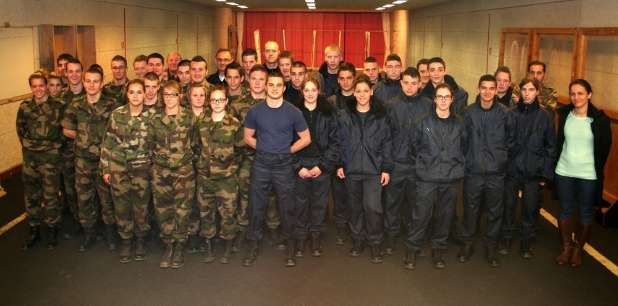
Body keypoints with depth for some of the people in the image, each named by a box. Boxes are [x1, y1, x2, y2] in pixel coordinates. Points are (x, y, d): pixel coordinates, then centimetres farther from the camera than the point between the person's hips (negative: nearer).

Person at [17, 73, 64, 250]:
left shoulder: (57, 106, -4)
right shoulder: (24, 107, 4)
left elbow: (64, 129, 3)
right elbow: (20, 129, 16)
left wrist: (54, 144, 1)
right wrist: (28, 144, 11)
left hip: (50, 157, -3)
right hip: (29, 156, 3)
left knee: (50, 195, 3)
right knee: (31, 195, 10)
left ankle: (52, 230, 19)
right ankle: (34, 230, 24)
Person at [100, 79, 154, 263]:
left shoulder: (151, 115, -3)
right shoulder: (117, 114, -2)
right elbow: (108, 142, 2)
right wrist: (105, 168, 1)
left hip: (142, 167, 0)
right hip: (118, 166, 1)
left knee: (141, 206, 6)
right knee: (121, 206, 7)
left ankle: (140, 241, 26)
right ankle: (125, 241, 24)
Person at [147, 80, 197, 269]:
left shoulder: (189, 117, -3)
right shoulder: (155, 119, 3)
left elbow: (193, 142, 6)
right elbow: (150, 143, 13)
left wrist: (185, 155, 5)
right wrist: (158, 157, 8)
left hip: (184, 170, -2)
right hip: (160, 171, 2)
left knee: (182, 210, 2)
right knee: (163, 210, 7)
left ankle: (180, 247, 18)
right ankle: (168, 245, 22)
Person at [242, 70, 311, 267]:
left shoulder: (293, 112, -2)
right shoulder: (255, 111, 1)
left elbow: (306, 139, 3)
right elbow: (248, 137, 11)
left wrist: (287, 150, 0)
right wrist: (263, 148, 2)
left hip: (284, 165, -1)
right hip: (261, 164, 1)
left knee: (287, 207, 5)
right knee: (256, 205, 5)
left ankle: (290, 247, 19)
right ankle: (253, 245, 17)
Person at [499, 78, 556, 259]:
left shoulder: (544, 116, -2)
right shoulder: (511, 113, -2)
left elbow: (551, 146, 1)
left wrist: (546, 173, -2)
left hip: (533, 172, 0)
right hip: (512, 169, 0)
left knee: (530, 209, 7)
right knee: (508, 206, 10)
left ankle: (526, 244, 23)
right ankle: (505, 240, 26)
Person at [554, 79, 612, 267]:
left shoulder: (600, 119, -10)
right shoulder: (564, 114, -1)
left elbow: (605, 147, 0)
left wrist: (598, 170, 3)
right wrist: (556, 163, 7)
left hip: (588, 175, -2)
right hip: (564, 172, 3)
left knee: (585, 214, 10)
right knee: (565, 211, 12)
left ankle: (579, 248, 28)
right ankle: (567, 246, 29)